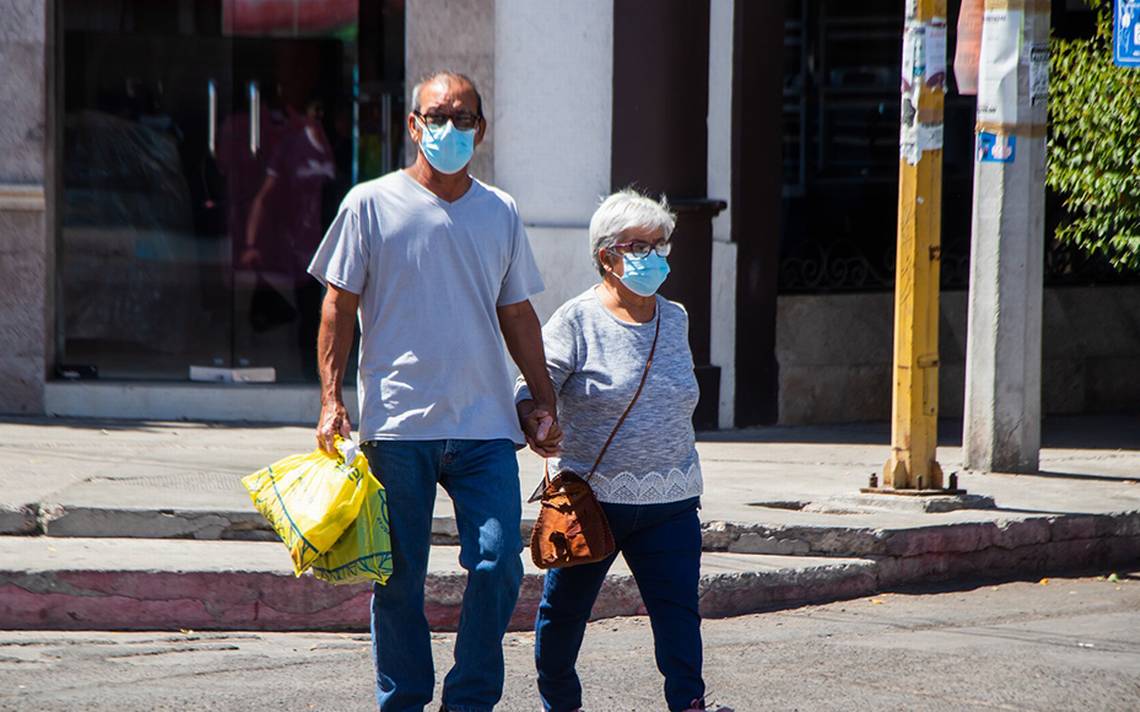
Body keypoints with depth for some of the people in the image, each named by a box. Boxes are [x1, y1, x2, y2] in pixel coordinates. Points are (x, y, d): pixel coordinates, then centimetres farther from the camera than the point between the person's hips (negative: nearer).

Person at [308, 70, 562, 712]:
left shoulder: (502, 213, 12)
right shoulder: (372, 205, 2)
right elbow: (340, 306, 3)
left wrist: (545, 399, 15)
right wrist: (332, 399, -5)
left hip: (486, 424, 2)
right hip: (397, 422, -2)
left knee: (499, 562, -8)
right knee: (400, 576, 3)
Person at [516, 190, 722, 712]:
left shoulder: (675, 319, 12)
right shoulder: (578, 320, -5)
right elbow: (533, 387, -11)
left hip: (670, 498, 4)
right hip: (591, 494, -3)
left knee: (677, 606, -10)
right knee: (565, 608, 8)